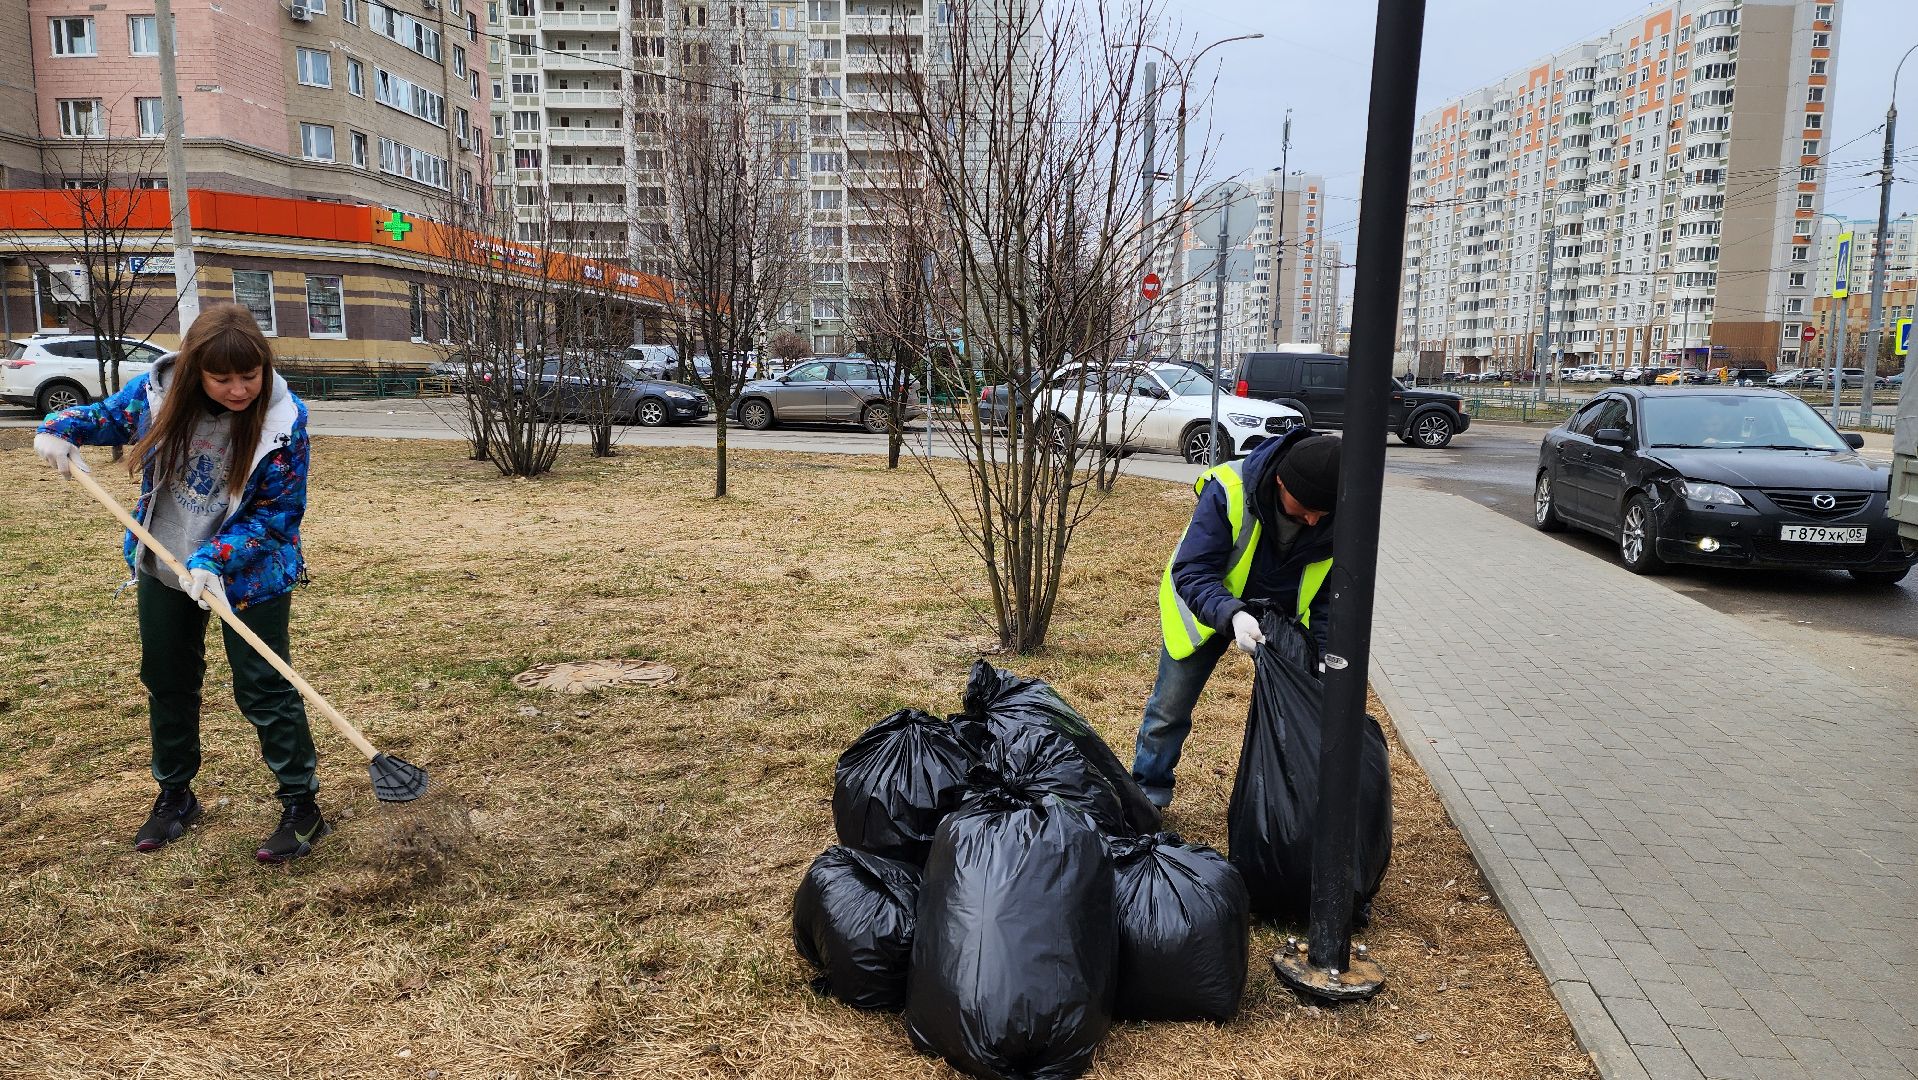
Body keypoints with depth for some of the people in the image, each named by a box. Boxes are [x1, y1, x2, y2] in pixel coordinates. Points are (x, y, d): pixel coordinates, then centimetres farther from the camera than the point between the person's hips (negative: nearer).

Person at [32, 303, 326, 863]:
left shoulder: (283, 418, -23)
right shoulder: (158, 391, -14)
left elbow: (280, 512, -19)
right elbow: (105, 416, 9)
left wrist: (215, 560, -27)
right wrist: (59, 429, -12)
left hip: (249, 575, -4)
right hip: (163, 568, 5)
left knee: (265, 691, -2)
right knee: (167, 684, 17)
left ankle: (302, 807, 10)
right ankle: (175, 797, 36)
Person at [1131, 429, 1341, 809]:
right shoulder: (1229, 492, -37)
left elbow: (1329, 598, -10)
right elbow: (1192, 573, -35)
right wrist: (1232, 616, -52)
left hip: (1283, 614, 3)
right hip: (1206, 607, -2)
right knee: (1170, 708, 5)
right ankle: (1148, 792, 27)